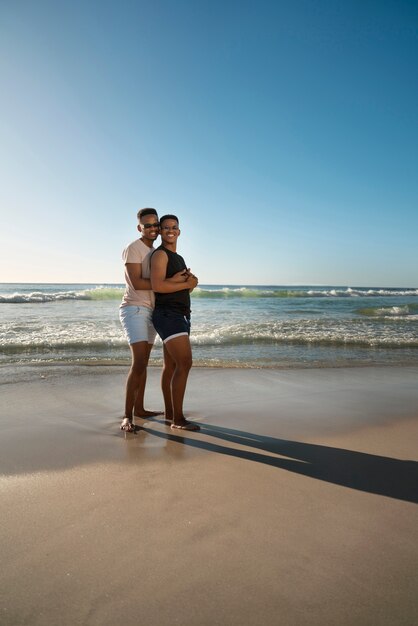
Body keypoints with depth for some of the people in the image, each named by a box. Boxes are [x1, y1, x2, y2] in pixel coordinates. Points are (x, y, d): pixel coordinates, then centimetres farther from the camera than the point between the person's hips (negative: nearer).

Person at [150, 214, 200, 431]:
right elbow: (157, 286, -23)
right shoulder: (160, 254, -8)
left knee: (171, 366, 10)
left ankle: (170, 414, 16)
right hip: (168, 316, -9)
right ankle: (178, 418, -12)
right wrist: (187, 283, -13)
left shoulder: (178, 258, 22)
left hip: (180, 317, 9)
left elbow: (188, 287, 20)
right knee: (185, 363, -16)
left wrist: (191, 279, -3)